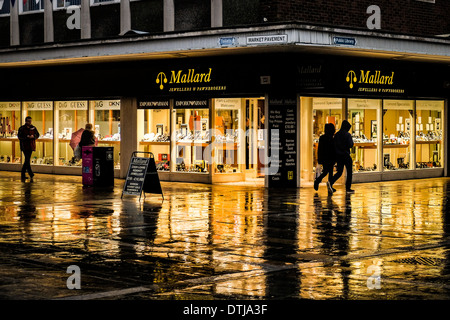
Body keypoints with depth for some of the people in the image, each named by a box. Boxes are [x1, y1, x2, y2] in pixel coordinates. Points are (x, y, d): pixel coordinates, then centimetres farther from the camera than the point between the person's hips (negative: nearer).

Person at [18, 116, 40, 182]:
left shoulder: (33, 128, 8)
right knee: (27, 160, -12)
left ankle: (23, 175, 21)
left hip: (31, 146, 4)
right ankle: (31, 175, -14)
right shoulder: (21, 128, -3)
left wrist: (33, 136, -11)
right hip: (25, 146, -4)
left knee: (27, 161, 10)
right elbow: (19, 136, -7)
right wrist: (26, 137, -21)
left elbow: (37, 135, 11)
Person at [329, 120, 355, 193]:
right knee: (349, 172, 7)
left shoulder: (336, 134, 6)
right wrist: (351, 140, 4)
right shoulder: (347, 135, -12)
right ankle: (348, 188, 8)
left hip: (338, 156, 6)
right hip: (346, 155, -5)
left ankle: (331, 182, -12)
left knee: (339, 172, 11)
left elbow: (333, 145, 8)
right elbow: (350, 145, -14)